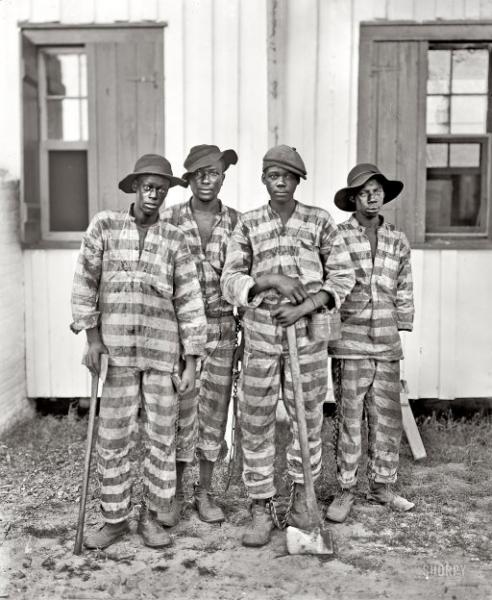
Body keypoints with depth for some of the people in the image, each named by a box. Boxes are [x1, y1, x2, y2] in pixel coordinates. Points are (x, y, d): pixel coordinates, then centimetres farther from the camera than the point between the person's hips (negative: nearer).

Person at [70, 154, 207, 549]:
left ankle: (151, 516, 22)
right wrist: (92, 336, -7)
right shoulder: (105, 225, 3)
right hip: (116, 349, 0)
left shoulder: (175, 240, 4)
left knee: (163, 435, 5)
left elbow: (189, 302, 2)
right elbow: (85, 282, 1)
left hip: (162, 350, 1)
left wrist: (191, 363, -1)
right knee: (113, 437, 5)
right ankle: (115, 520, 21)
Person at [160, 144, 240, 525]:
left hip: (222, 328, 2)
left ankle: (205, 493, 23)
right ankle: (175, 494, 19)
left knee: (214, 410, 8)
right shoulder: (170, 219, 0)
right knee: (180, 411, 2)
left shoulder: (235, 222, 5)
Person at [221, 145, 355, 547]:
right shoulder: (248, 225, 3)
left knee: (308, 416, 10)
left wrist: (303, 307, -13)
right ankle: (261, 510, 15)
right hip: (260, 334, 0)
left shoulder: (320, 221, 2)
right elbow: (231, 281, -2)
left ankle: (301, 496, 30)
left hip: (308, 331, 0)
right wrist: (271, 279, -18)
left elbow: (342, 275, -1)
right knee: (256, 423, 3)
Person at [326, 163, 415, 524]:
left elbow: (404, 292, 16)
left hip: (387, 345, 4)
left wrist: (401, 332, 13)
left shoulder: (398, 241, 11)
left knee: (388, 419, 9)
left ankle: (382, 486, 26)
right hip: (349, 344, -4)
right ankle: (346, 491, 16)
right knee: (349, 419, 2)